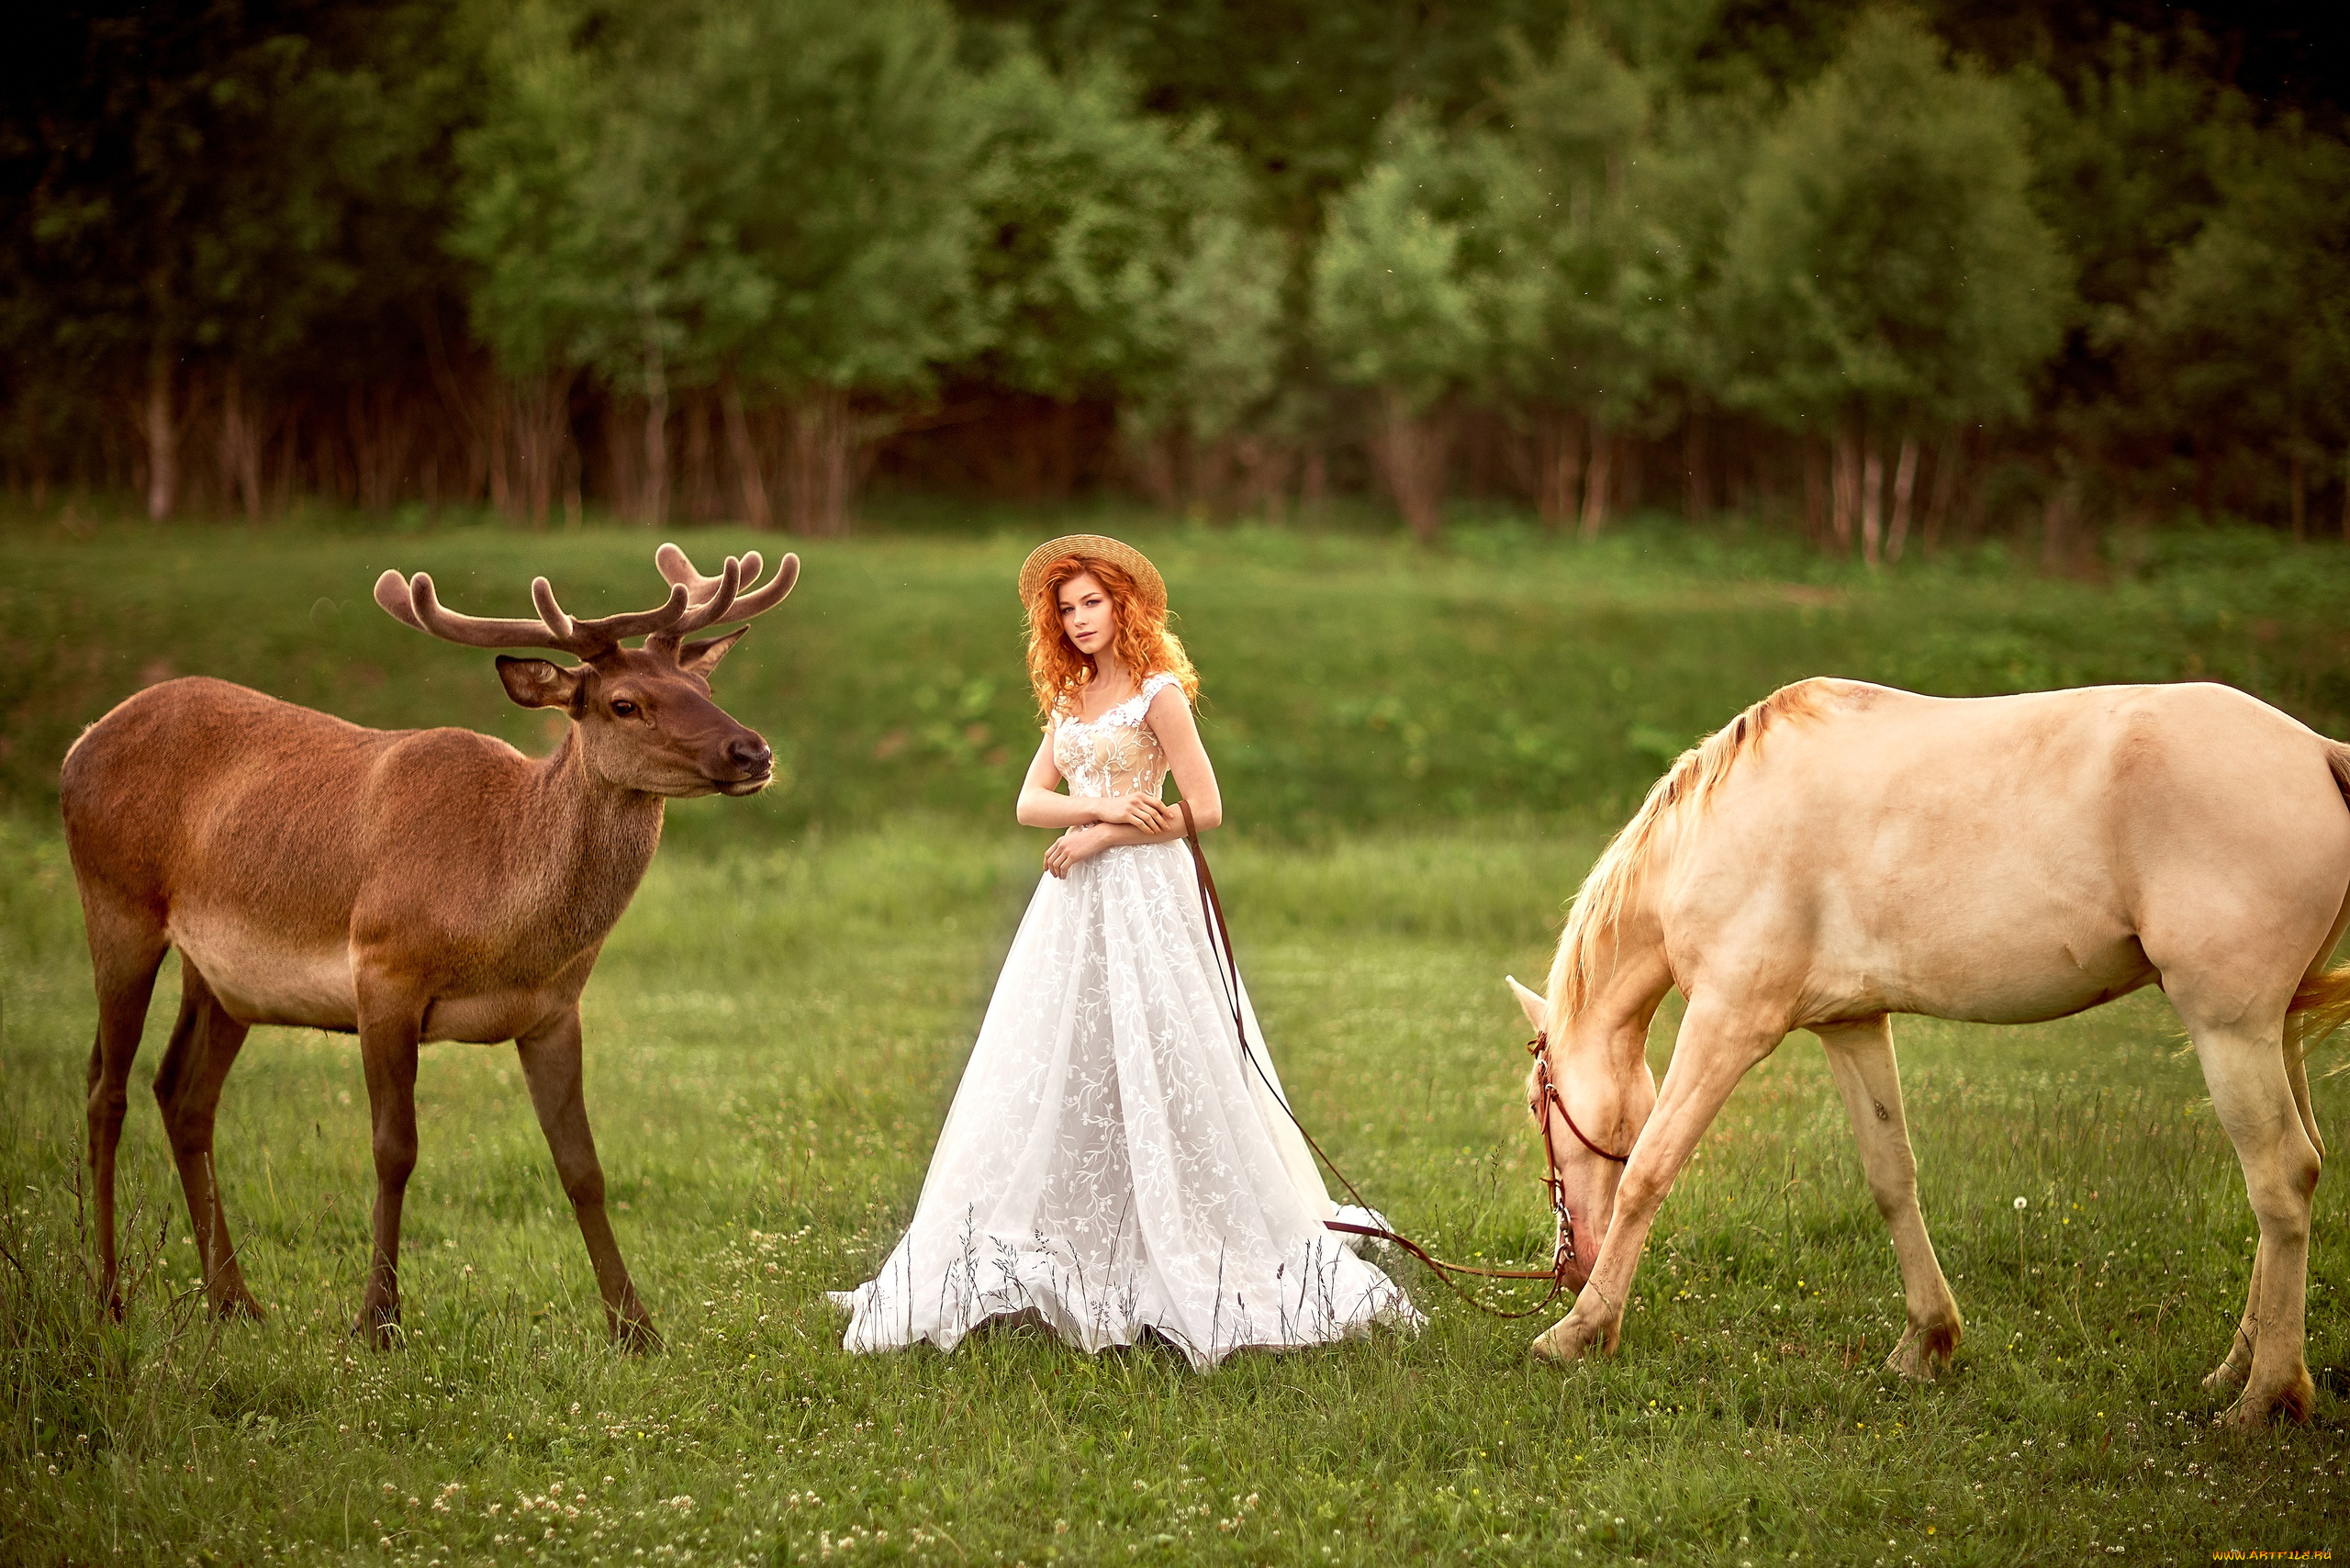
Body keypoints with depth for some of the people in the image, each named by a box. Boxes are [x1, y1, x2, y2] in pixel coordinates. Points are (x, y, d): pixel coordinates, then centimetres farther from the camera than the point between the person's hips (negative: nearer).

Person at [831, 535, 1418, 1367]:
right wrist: (1105, 806, -13)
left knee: (1150, 1073, -8)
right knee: (1054, 1076, 3)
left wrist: (1100, 837, -10)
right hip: (1074, 904, 7)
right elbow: (1030, 803, 5)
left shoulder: (1157, 694, -5)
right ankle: (1068, 1264, 7)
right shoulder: (1070, 699, 15)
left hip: (1142, 896, -7)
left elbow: (1205, 809, -11)